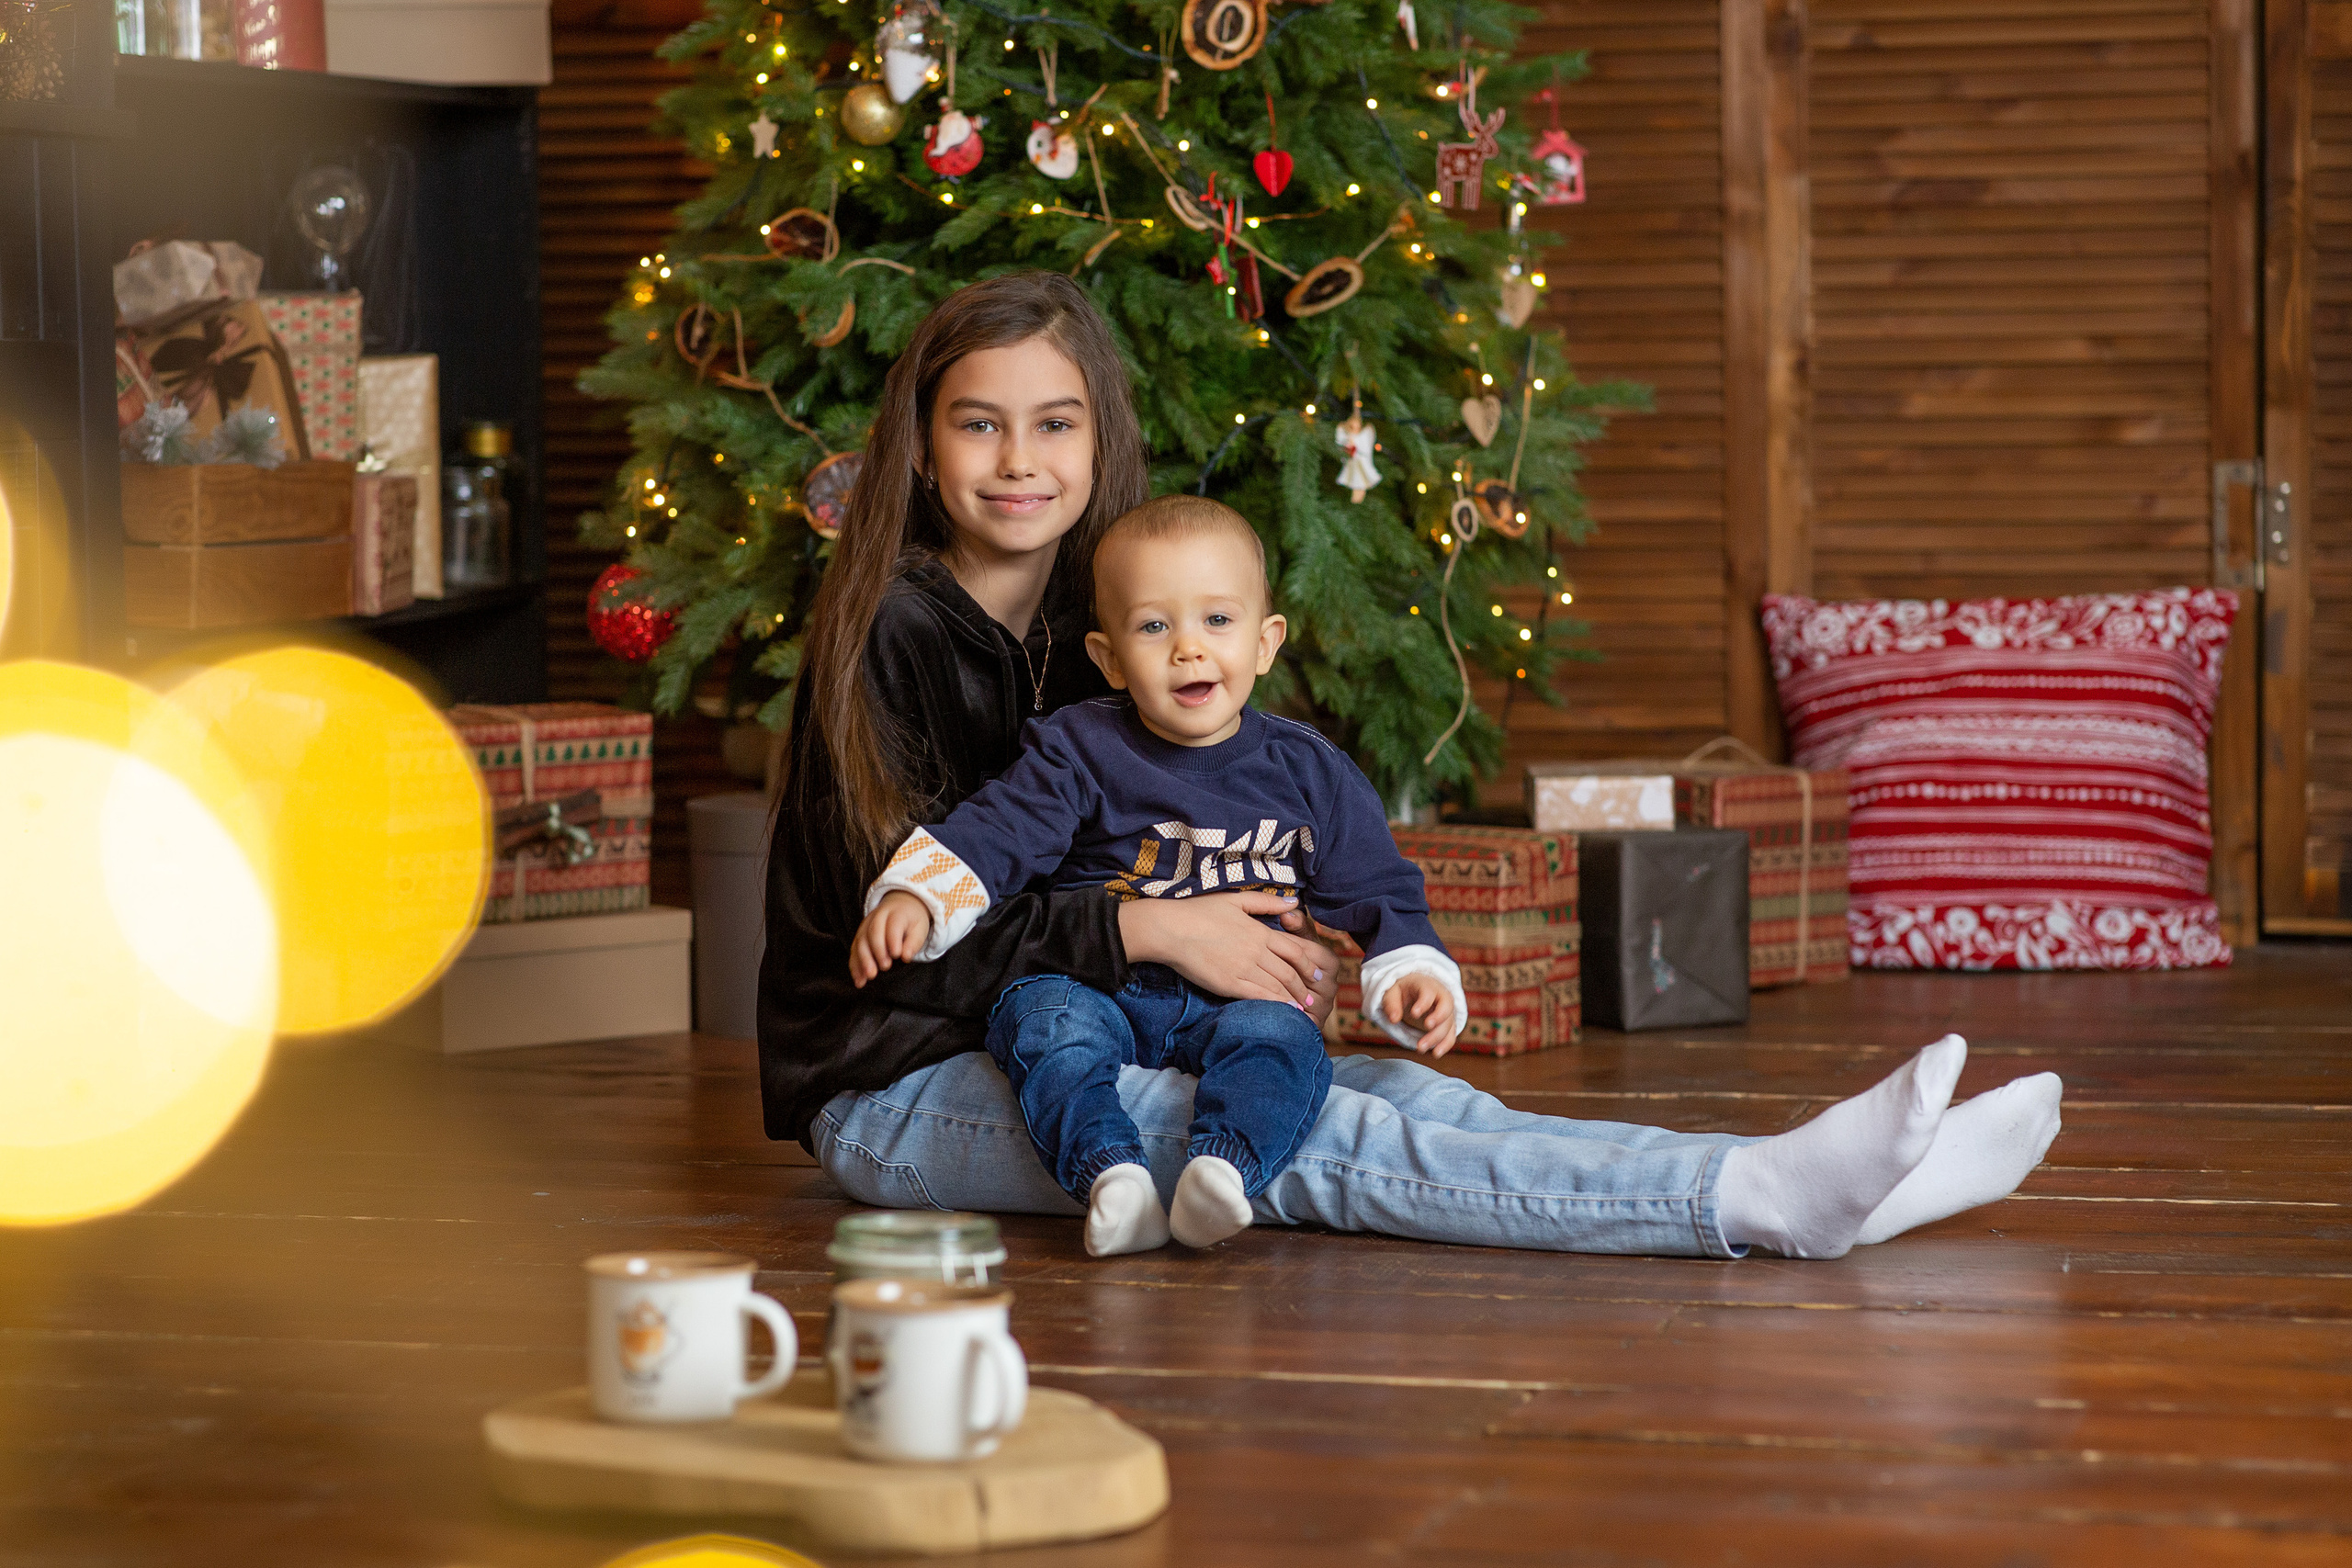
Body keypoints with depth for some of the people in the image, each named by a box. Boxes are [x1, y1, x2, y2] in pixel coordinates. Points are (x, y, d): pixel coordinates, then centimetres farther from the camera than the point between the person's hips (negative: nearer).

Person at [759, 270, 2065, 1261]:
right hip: (898, 1091, -7)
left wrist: (1243, 935, -6)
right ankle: (1770, 1199, -47)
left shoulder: (1095, 617, 10)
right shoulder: (889, 632, -11)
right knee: (1316, 1146, -29)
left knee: (1405, 1094, -21)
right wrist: (1150, 931, -21)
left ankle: (1797, 1181, -39)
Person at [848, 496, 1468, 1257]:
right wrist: (913, 899, -20)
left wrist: (1411, 978, -3)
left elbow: (1375, 895, 14)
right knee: (1040, 1015, -32)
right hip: (1099, 987, 0)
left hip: (1239, 1000, 0)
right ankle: (1109, 1173, -48)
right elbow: (993, 832, -3)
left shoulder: (1311, 775, 8)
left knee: (1282, 1038, -32)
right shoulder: (1081, 752, 4)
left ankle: (1221, 1167, -52)